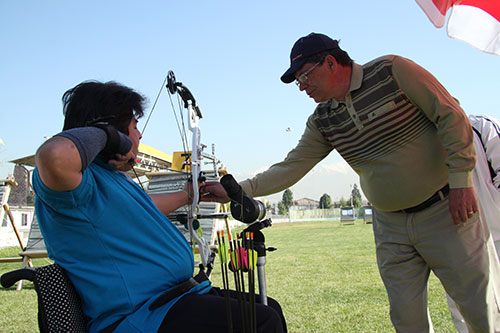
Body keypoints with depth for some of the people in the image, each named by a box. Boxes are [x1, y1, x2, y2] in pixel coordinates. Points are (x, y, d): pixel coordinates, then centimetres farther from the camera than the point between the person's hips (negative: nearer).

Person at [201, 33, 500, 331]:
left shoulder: (392, 71, -11)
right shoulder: (322, 121, 4)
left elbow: (451, 116, -10)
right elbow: (291, 168, 5)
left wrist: (461, 180, -13)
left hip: (445, 209, -4)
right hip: (390, 226, 5)